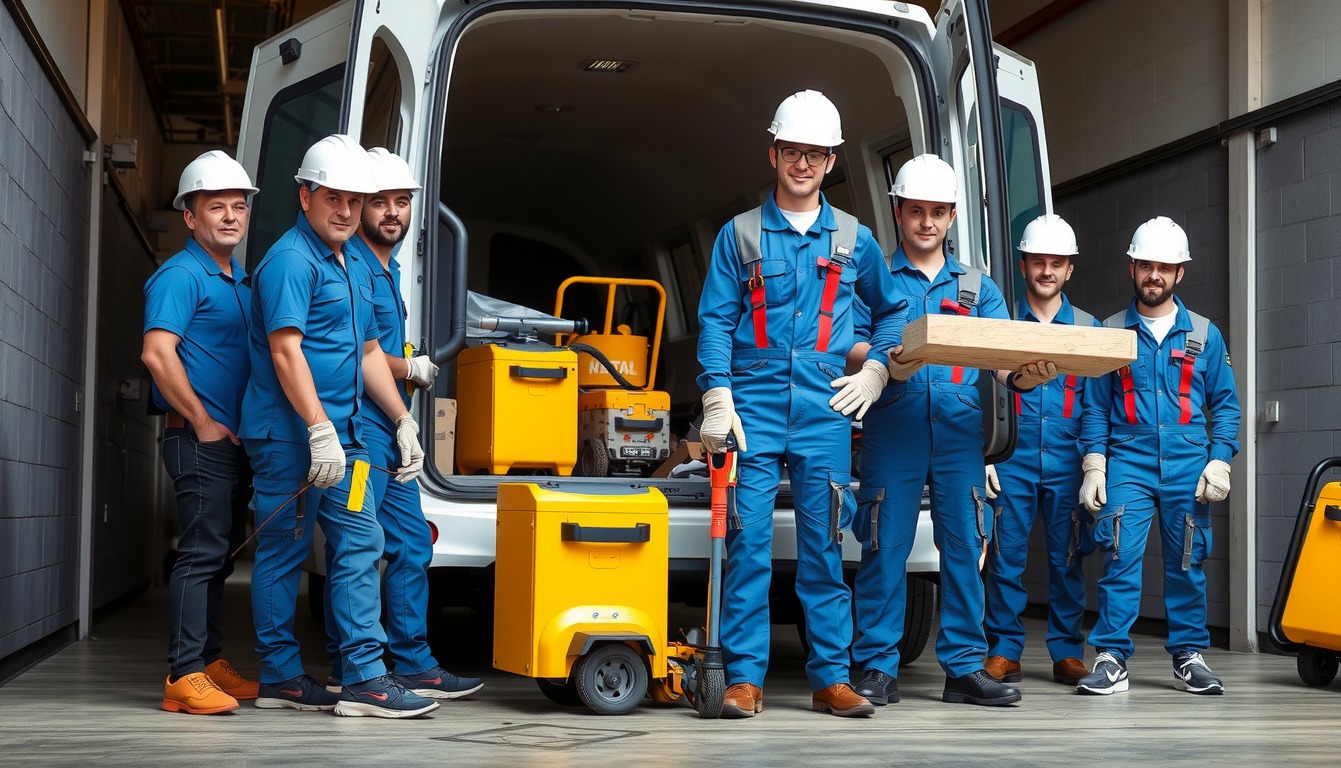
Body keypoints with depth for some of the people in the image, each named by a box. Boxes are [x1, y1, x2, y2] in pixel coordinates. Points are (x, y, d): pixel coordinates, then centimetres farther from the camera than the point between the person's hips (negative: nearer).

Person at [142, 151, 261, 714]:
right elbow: (157, 352, -20)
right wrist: (203, 422, -16)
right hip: (200, 439, -9)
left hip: (233, 440, 9)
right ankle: (184, 675, -10)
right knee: (202, 552, -11)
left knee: (220, 553, 13)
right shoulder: (182, 276, -9)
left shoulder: (241, 282, 19)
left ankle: (211, 663, 21)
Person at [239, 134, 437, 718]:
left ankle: (364, 676, 6)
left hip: (339, 434, 9)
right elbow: (285, 350, -18)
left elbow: (369, 352, 26)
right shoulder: (290, 259, -10)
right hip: (290, 434, -9)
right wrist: (320, 429, -24)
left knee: (360, 544, 4)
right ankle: (280, 678, 9)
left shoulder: (355, 267, 20)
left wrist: (403, 421, 20)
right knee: (283, 552, 0)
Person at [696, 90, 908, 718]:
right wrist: (718, 401, -9)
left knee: (824, 550, 3)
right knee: (747, 544, -5)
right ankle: (744, 679, 0)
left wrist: (876, 370, 10)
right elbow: (715, 321, 2)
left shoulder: (853, 239, 12)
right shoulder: (740, 234, 7)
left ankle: (830, 679, 10)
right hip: (754, 411, -1)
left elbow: (891, 310, 25)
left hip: (825, 413, 2)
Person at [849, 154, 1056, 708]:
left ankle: (965, 667, 8)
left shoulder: (978, 288, 18)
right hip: (893, 427, -3)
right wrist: (888, 368, -24)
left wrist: (1031, 375, -16)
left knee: (965, 548, 1)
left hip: (960, 429, 3)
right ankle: (878, 668, 2)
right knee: (885, 548, -4)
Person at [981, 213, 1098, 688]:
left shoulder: (1089, 329, 11)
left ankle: (1067, 652, 12)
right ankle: (1003, 651, 7)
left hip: (1066, 463, 1)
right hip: (1011, 459, -1)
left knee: (1067, 558, 3)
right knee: (1006, 556, -2)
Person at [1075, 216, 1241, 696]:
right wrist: (1094, 466, -2)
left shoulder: (1204, 335, 10)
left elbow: (1225, 404, 11)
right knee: (1119, 559, -10)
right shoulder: (1110, 334, 8)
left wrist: (1219, 460, -2)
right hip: (1127, 465, -1)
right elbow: (1095, 406, 7)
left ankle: (1188, 657, 17)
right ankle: (1111, 659, -5)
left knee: (1187, 564, 5)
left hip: (1187, 468, 1)